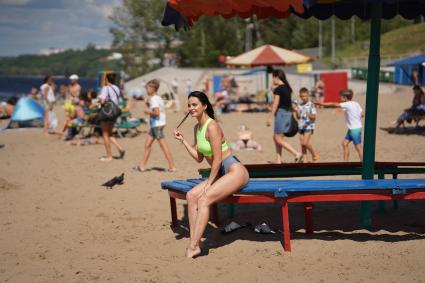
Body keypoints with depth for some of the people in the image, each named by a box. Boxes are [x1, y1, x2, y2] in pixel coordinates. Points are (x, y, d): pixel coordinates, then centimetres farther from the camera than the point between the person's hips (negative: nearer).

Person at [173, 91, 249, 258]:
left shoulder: (212, 126, -16)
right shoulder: (197, 128, 12)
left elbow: (217, 159, -17)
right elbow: (199, 158, 16)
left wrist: (209, 183, -12)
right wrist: (182, 140, 10)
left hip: (235, 172, -9)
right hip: (221, 174, 9)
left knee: (204, 199, -24)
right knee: (191, 196, -5)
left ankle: (192, 247, -22)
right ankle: (195, 243, -8)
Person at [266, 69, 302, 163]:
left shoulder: (277, 89, -12)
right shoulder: (287, 88, 12)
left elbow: (275, 104, -15)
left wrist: (270, 117, -12)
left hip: (281, 112, -9)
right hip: (288, 113, 9)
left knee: (279, 139, -4)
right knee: (275, 137, 15)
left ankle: (297, 154, -14)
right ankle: (278, 160, 13)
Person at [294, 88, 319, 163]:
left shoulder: (311, 105, -6)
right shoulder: (299, 106, 10)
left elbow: (314, 117, -11)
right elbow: (298, 117, 12)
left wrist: (308, 114, -30)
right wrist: (296, 111, -7)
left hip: (309, 126, -6)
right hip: (301, 126, 6)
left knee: (305, 143, -15)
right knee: (302, 143, 4)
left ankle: (314, 155, 5)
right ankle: (305, 158, 12)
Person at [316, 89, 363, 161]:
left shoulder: (347, 104, -15)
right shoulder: (356, 104, 7)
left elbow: (334, 104, -14)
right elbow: (362, 114, 7)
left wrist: (321, 103, -9)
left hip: (355, 129, -9)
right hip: (351, 129, 9)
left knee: (358, 147, -4)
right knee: (345, 143, 13)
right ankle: (346, 161, 17)